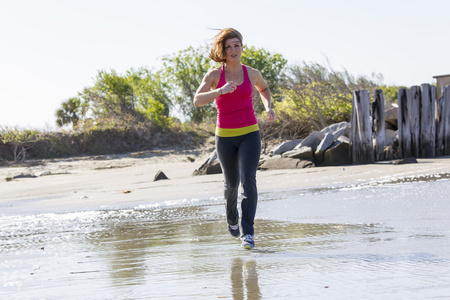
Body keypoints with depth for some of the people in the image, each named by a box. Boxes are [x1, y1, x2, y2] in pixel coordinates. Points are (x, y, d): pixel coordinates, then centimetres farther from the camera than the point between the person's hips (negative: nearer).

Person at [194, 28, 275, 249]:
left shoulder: (252, 73, 1)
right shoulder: (214, 75, -5)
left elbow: (263, 88, 24)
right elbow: (197, 100, -19)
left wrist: (268, 107, 5)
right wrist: (221, 91, -33)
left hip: (250, 134, 0)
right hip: (225, 136, 0)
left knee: (248, 179, -19)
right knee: (232, 182, 16)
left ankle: (248, 233, -21)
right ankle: (232, 218, 47)